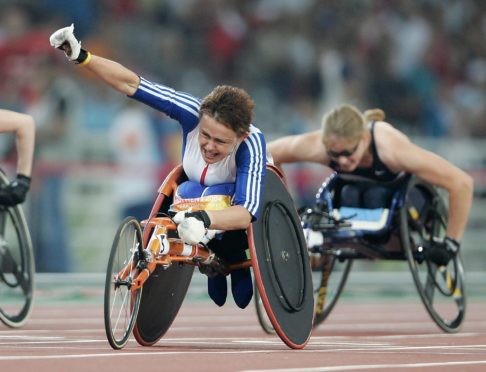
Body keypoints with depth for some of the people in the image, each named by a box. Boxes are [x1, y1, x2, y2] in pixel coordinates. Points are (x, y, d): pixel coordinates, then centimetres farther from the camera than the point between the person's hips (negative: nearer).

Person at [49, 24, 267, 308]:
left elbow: (246, 211, -56)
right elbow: (132, 84, -33)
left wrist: (204, 219, -74)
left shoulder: (251, 144, -43)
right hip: (196, 188, 5)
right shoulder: (193, 112, -35)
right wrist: (82, 57, -43)